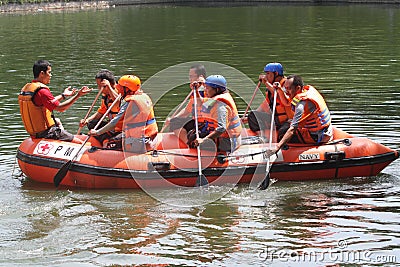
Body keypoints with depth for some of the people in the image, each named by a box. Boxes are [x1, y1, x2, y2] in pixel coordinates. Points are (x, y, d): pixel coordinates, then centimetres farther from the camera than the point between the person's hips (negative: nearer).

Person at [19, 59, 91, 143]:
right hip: (45, 132, -10)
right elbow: (60, 108, -22)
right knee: (80, 143, -9)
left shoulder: (25, 88, 9)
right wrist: (78, 95, -21)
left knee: (57, 121, 38)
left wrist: (63, 95, 26)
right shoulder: (42, 91, -21)